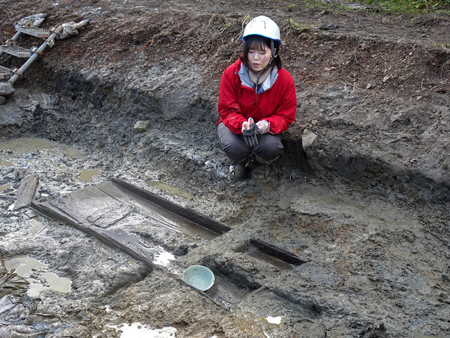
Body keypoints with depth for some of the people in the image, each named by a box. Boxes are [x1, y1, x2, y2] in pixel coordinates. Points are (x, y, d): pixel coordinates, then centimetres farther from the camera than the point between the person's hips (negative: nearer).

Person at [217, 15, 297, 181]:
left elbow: (285, 116, -10)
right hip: (235, 124, 0)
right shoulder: (231, 74, -18)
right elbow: (227, 110, -14)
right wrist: (242, 124, -38)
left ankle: (260, 163, 8)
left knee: (270, 148, -32)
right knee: (234, 147, -33)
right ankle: (241, 162, 8)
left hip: (265, 126, 1)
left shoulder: (284, 79, -16)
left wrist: (267, 124, -35)